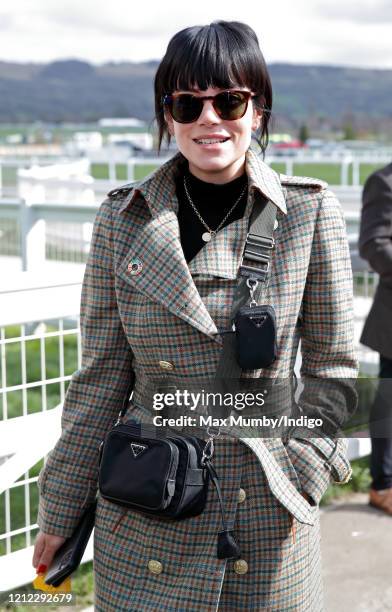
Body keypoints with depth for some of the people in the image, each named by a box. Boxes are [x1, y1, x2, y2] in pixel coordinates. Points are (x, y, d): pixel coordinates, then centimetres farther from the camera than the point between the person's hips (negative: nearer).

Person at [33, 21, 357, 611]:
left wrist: (306, 471, -6)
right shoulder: (124, 218, -1)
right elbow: (101, 377, 3)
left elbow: (332, 363, 4)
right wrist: (59, 511, 5)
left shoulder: (310, 213, -4)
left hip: (267, 514, 0)